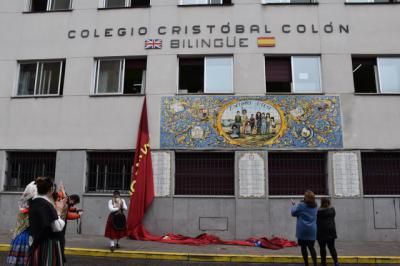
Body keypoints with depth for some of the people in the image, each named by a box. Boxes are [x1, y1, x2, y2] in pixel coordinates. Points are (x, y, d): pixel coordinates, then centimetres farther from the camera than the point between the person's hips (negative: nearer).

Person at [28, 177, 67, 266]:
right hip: (48, 244, -9)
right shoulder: (47, 205, -20)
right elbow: (57, 227, -17)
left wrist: (55, 209, 10)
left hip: (38, 243, 9)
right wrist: (59, 211, -7)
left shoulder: (34, 203, 6)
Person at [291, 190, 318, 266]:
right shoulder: (315, 206, 6)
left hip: (302, 230, -4)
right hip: (312, 230, 4)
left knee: (303, 247, 6)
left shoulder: (301, 205, -11)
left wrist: (294, 205, 16)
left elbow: (293, 213, -1)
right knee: (311, 247, 9)